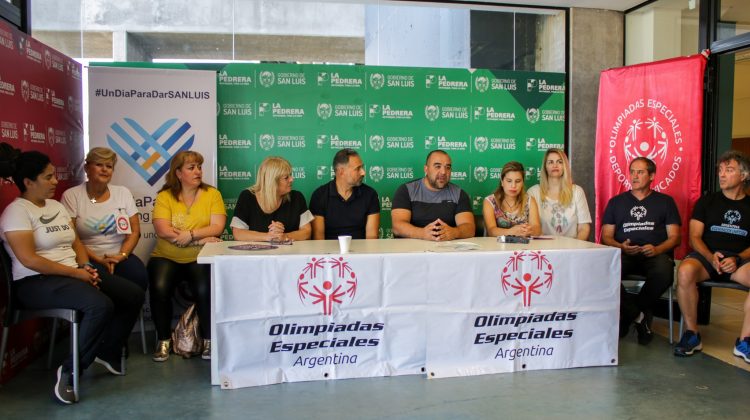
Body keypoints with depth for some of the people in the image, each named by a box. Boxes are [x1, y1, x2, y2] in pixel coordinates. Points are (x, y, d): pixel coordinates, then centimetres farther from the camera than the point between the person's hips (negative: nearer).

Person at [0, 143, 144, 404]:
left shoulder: (56, 206, 15)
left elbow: (76, 242, 15)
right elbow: (29, 260, -20)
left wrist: (86, 266, -6)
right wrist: (75, 273, -19)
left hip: (75, 273, 8)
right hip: (37, 282, -8)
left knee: (134, 295, -6)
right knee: (101, 305, -33)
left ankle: (108, 353, 12)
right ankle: (70, 371, -15)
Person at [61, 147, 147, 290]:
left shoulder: (123, 192, 9)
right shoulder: (71, 195, 1)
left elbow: (134, 231, 7)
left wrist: (121, 255, -10)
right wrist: (98, 259, -15)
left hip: (120, 255, 3)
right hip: (88, 258, -3)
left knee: (139, 277, -27)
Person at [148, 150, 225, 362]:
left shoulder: (212, 194, 4)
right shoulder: (164, 197, 2)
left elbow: (217, 227, -8)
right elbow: (163, 230, -13)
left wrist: (190, 235, -22)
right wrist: (202, 239, -16)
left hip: (200, 259, 0)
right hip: (166, 257, 1)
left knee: (205, 290, -27)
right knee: (159, 288, -26)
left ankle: (209, 340, -5)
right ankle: (163, 340, -3)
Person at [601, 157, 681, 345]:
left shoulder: (665, 201, 18)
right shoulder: (616, 202, 20)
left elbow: (674, 237, 10)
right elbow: (606, 236, 13)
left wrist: (657, 249, -11)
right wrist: (621, 247, -9)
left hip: (655, 254, 0)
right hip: (623, 255, 1)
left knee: (664, 272, -37)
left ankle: (628, 316, -11)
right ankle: (639, 316, -13)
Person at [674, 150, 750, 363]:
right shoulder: (707, 201, 12)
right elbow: (694, 237, 4)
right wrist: (711, 257, -15)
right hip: (706, 256, 0)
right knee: (685, 271, -36)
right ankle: (692, 334, -20)